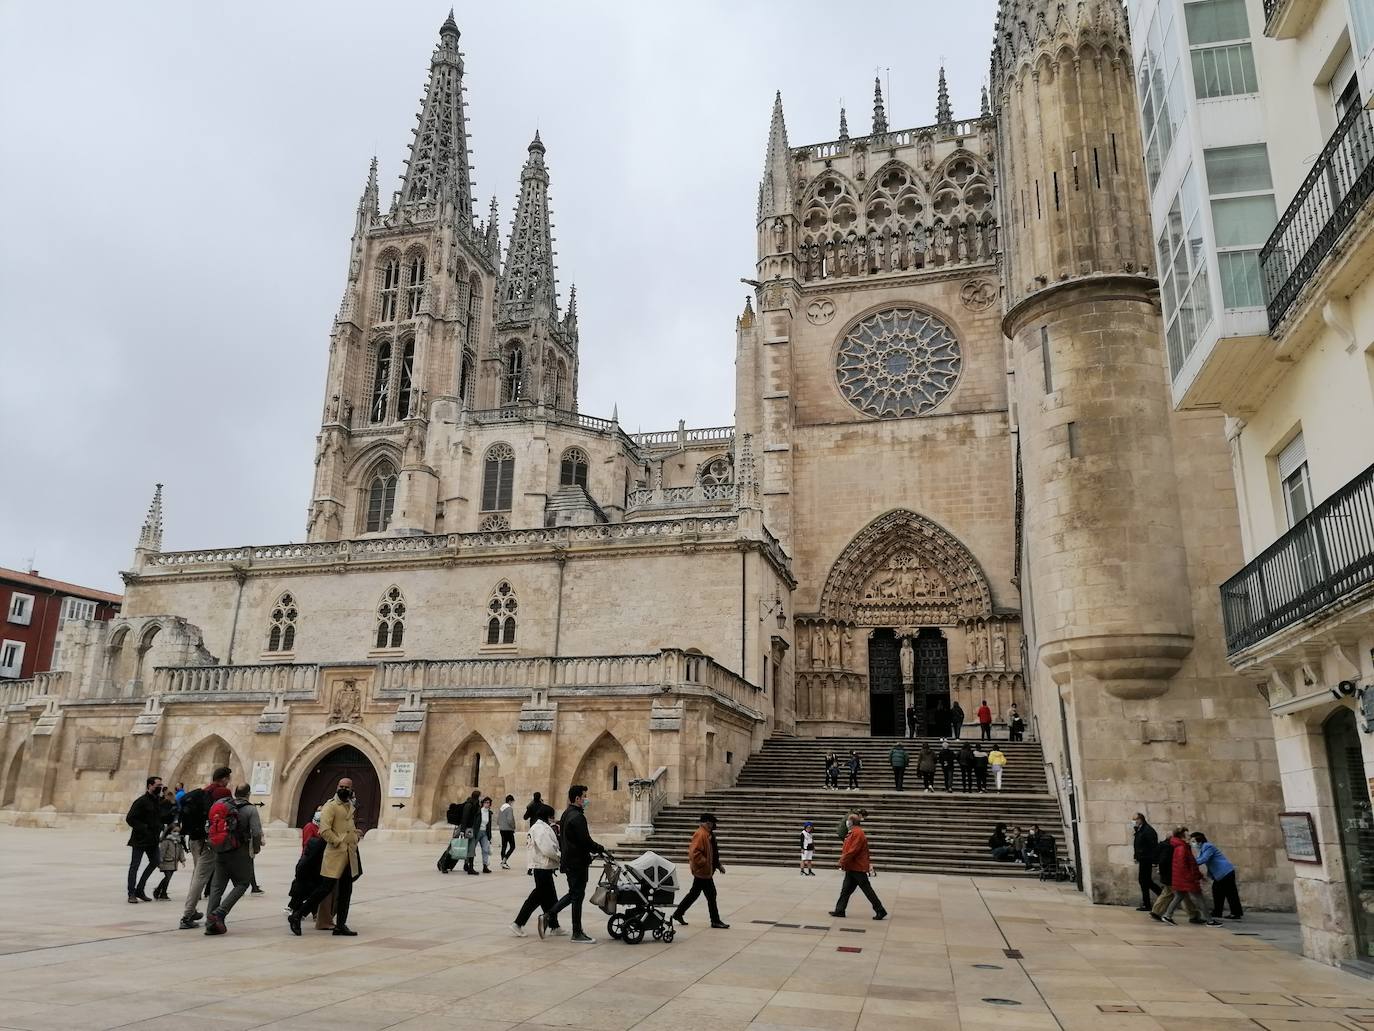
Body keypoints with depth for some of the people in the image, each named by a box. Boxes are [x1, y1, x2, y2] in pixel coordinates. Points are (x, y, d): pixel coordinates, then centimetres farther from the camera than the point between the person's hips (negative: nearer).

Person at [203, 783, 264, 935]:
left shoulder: (222, 804, 6)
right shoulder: (250, 809, -7)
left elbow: (211, 827, 7)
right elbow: (257, 833, -13)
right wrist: (256, 848, 6)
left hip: (220, 852, 5)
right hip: (240, 853, -5)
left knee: (217, 886, 11)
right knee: (242, 884, 7)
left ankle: (210, 923, 9)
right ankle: (220, 912, -8)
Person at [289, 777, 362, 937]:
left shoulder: (350, 807, 15)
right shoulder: (331, 806, -9)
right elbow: (324, 830, -20)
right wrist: (338, 842, -17)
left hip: (350, 856, 8)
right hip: (334, 855, -8)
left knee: (346, 892, 10)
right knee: (325, 888, -7)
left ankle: (340, 925, 17)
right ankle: (296, 915, 8)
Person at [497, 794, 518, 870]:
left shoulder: (501, 808, 10)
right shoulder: (509, 808, -15)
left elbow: (497, 819, 13)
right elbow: (509, 820, -21)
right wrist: (513, 827, -8)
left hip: (502, 829, 8)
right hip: (508, 830, -8)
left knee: (504, 846, 12)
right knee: (512, 846, -3)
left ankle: (504, 863, 14)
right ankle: (504, 860, -15)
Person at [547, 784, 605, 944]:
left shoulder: (567, 814, 12)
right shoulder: (577, 817, -20)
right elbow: (586, 841, -23)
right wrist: (601, 850, -9)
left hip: (569, 860, 10)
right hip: (578, 862, -10)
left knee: (573, 894, 19)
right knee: (577, 896, 0)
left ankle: (549, 916, 16)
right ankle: (577, 933, 9)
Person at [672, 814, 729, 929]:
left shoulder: (708, 834, 13)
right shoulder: (700, 834, -19)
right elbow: (694, 853, -26)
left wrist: (718, 865, 19)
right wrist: (706, 863, -23)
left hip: (702, 871, 10)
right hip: (703, 871, -10)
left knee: (694, 893, 16)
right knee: (711, 895, -1)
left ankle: (678, 914, 25)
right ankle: (715, 921, 8)